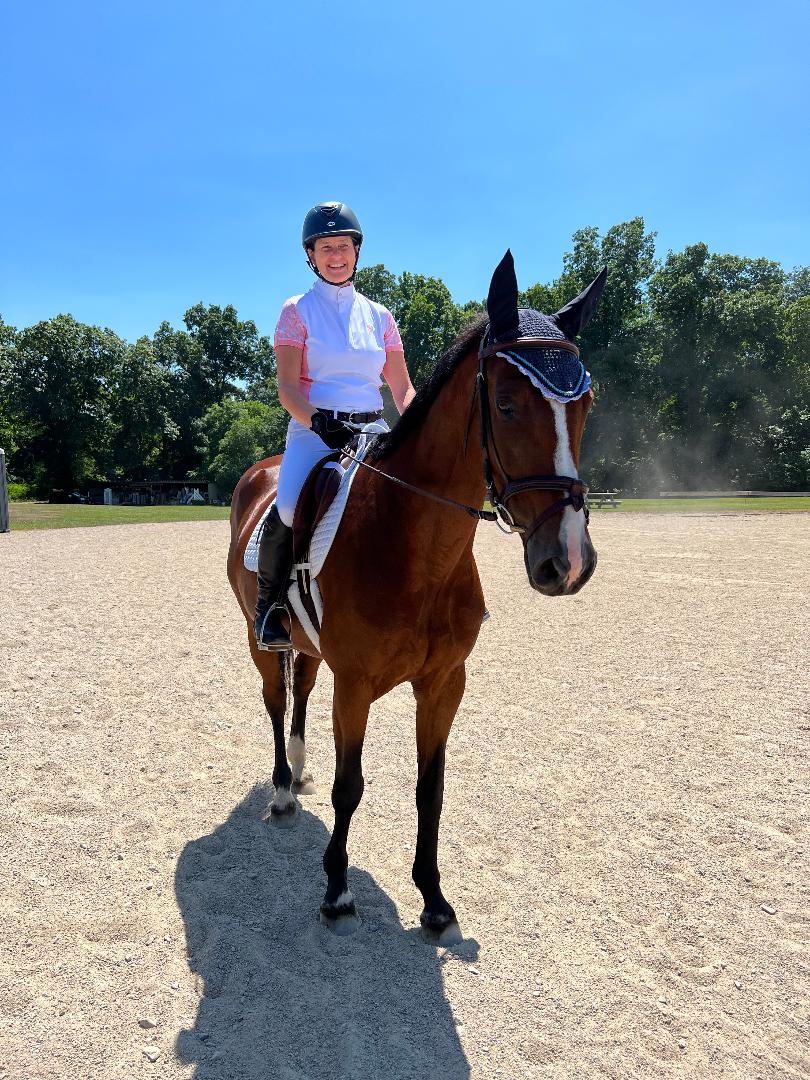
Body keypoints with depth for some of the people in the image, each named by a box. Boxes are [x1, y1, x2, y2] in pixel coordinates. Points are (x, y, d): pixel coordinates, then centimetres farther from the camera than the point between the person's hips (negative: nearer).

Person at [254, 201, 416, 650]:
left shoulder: (379, 316, 15)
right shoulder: (298, 310, 6)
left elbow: (403, 389, 12)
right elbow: (287, 386, -6)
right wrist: (318, 421, -27)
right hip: (313, 430, -4)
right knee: (288, 509, -32)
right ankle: (269, 604, -4)